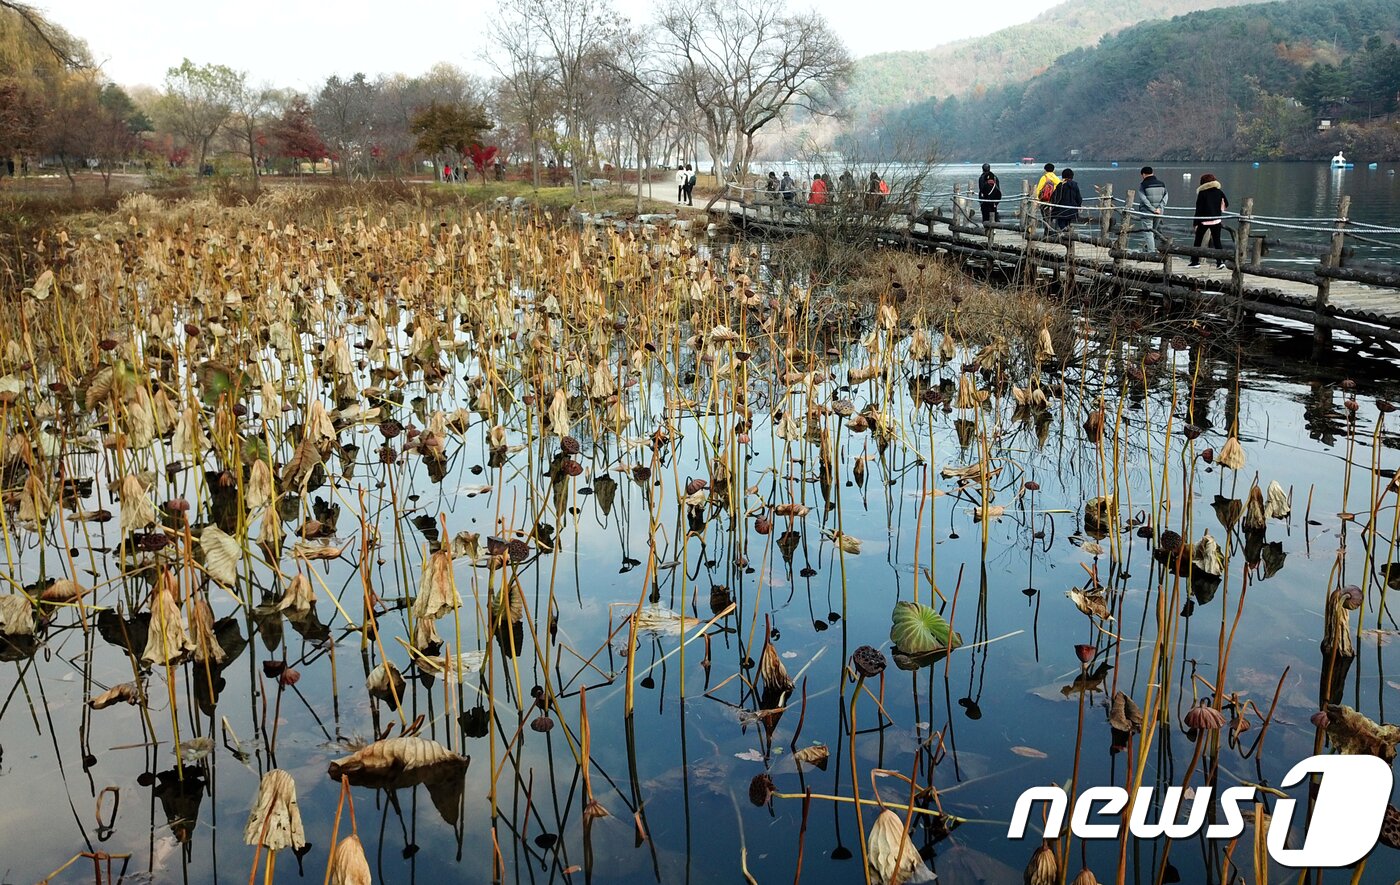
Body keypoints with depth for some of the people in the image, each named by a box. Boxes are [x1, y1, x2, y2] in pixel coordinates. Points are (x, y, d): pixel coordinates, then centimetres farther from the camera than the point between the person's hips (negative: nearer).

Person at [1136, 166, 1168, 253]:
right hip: (1159, 213, 5)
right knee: (1155, 231, 18)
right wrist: (1160, 208, -8)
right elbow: (1165, 197, 1)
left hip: (1147, 212, -5)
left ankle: (1151, 252, -10)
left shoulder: (1142, 185, -7)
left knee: (1148, 232, -3)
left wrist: (1153, 209, -14)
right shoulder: (1161, 184, 9)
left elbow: (1144, 200, -15)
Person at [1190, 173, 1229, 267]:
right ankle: (1220, 261, -1)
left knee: (1198, 241, 10)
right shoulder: (1219, 192, 1)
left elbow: (1198, 209, -9)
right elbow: (1226, 205, 13)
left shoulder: (1202, 193, -8)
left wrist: (1196, 223, -6)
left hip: (1204, 221, -3)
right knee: (1217, 241, 8)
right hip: (1216, 220, 3)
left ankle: (1195, 261, 9)